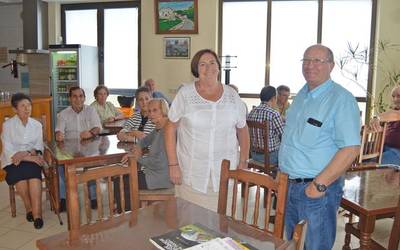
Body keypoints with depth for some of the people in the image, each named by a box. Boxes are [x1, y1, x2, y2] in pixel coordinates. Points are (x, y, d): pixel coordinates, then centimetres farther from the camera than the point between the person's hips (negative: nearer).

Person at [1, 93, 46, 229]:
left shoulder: (36, 124, 8)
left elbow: (39, 147, 8)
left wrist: (27, 153, -15)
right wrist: (30, 158, -21)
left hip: (32, 158, 2)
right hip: (13, 161, -1)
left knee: (33, 173, -31)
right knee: (20, 177, -32)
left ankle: (36, 213, -31)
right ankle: (29, 208, -12)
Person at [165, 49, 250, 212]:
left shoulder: (232, 95, 4)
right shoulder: (185, 94, -2)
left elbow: (242, 130, 10)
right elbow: (171, 128, -1)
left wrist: (243, 162, 4)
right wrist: (173, 165, -5)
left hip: (224, 172, 2)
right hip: (190, 173, -1)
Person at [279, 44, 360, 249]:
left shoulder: (342, 99, -14)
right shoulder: (302, 95, 10)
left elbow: (350, 149, -20)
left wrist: (319, 184, -21)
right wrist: (283, 171, 12)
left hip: (319, 188, -7)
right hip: (289, 185, 7)